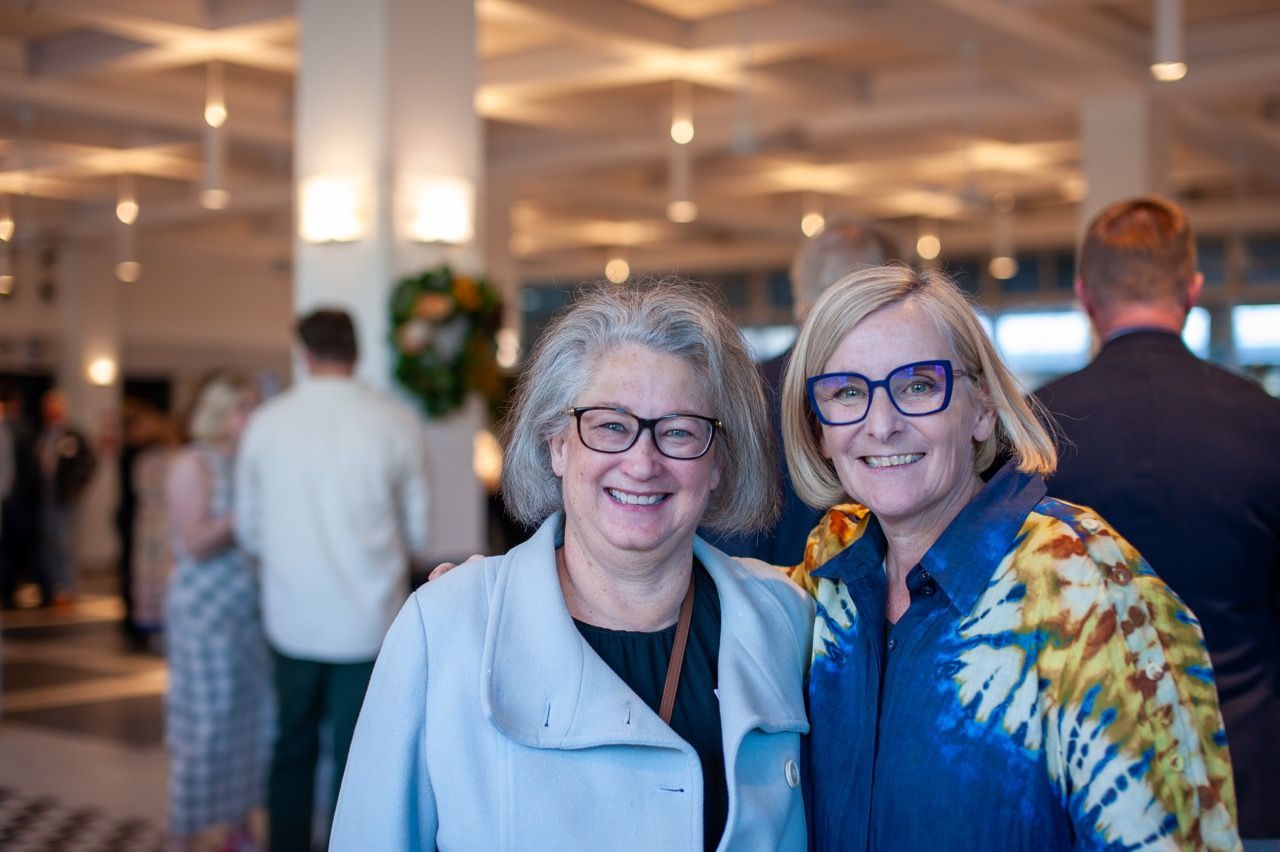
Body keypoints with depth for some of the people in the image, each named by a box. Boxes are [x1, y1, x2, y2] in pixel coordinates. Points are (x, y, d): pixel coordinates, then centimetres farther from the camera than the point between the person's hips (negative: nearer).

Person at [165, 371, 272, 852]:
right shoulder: (193, 465, -9)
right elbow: (196, 543, -15)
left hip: (249, 607, 6)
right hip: (205, 608, -6)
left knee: (252, 717, 8)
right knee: (205, 722, -1)